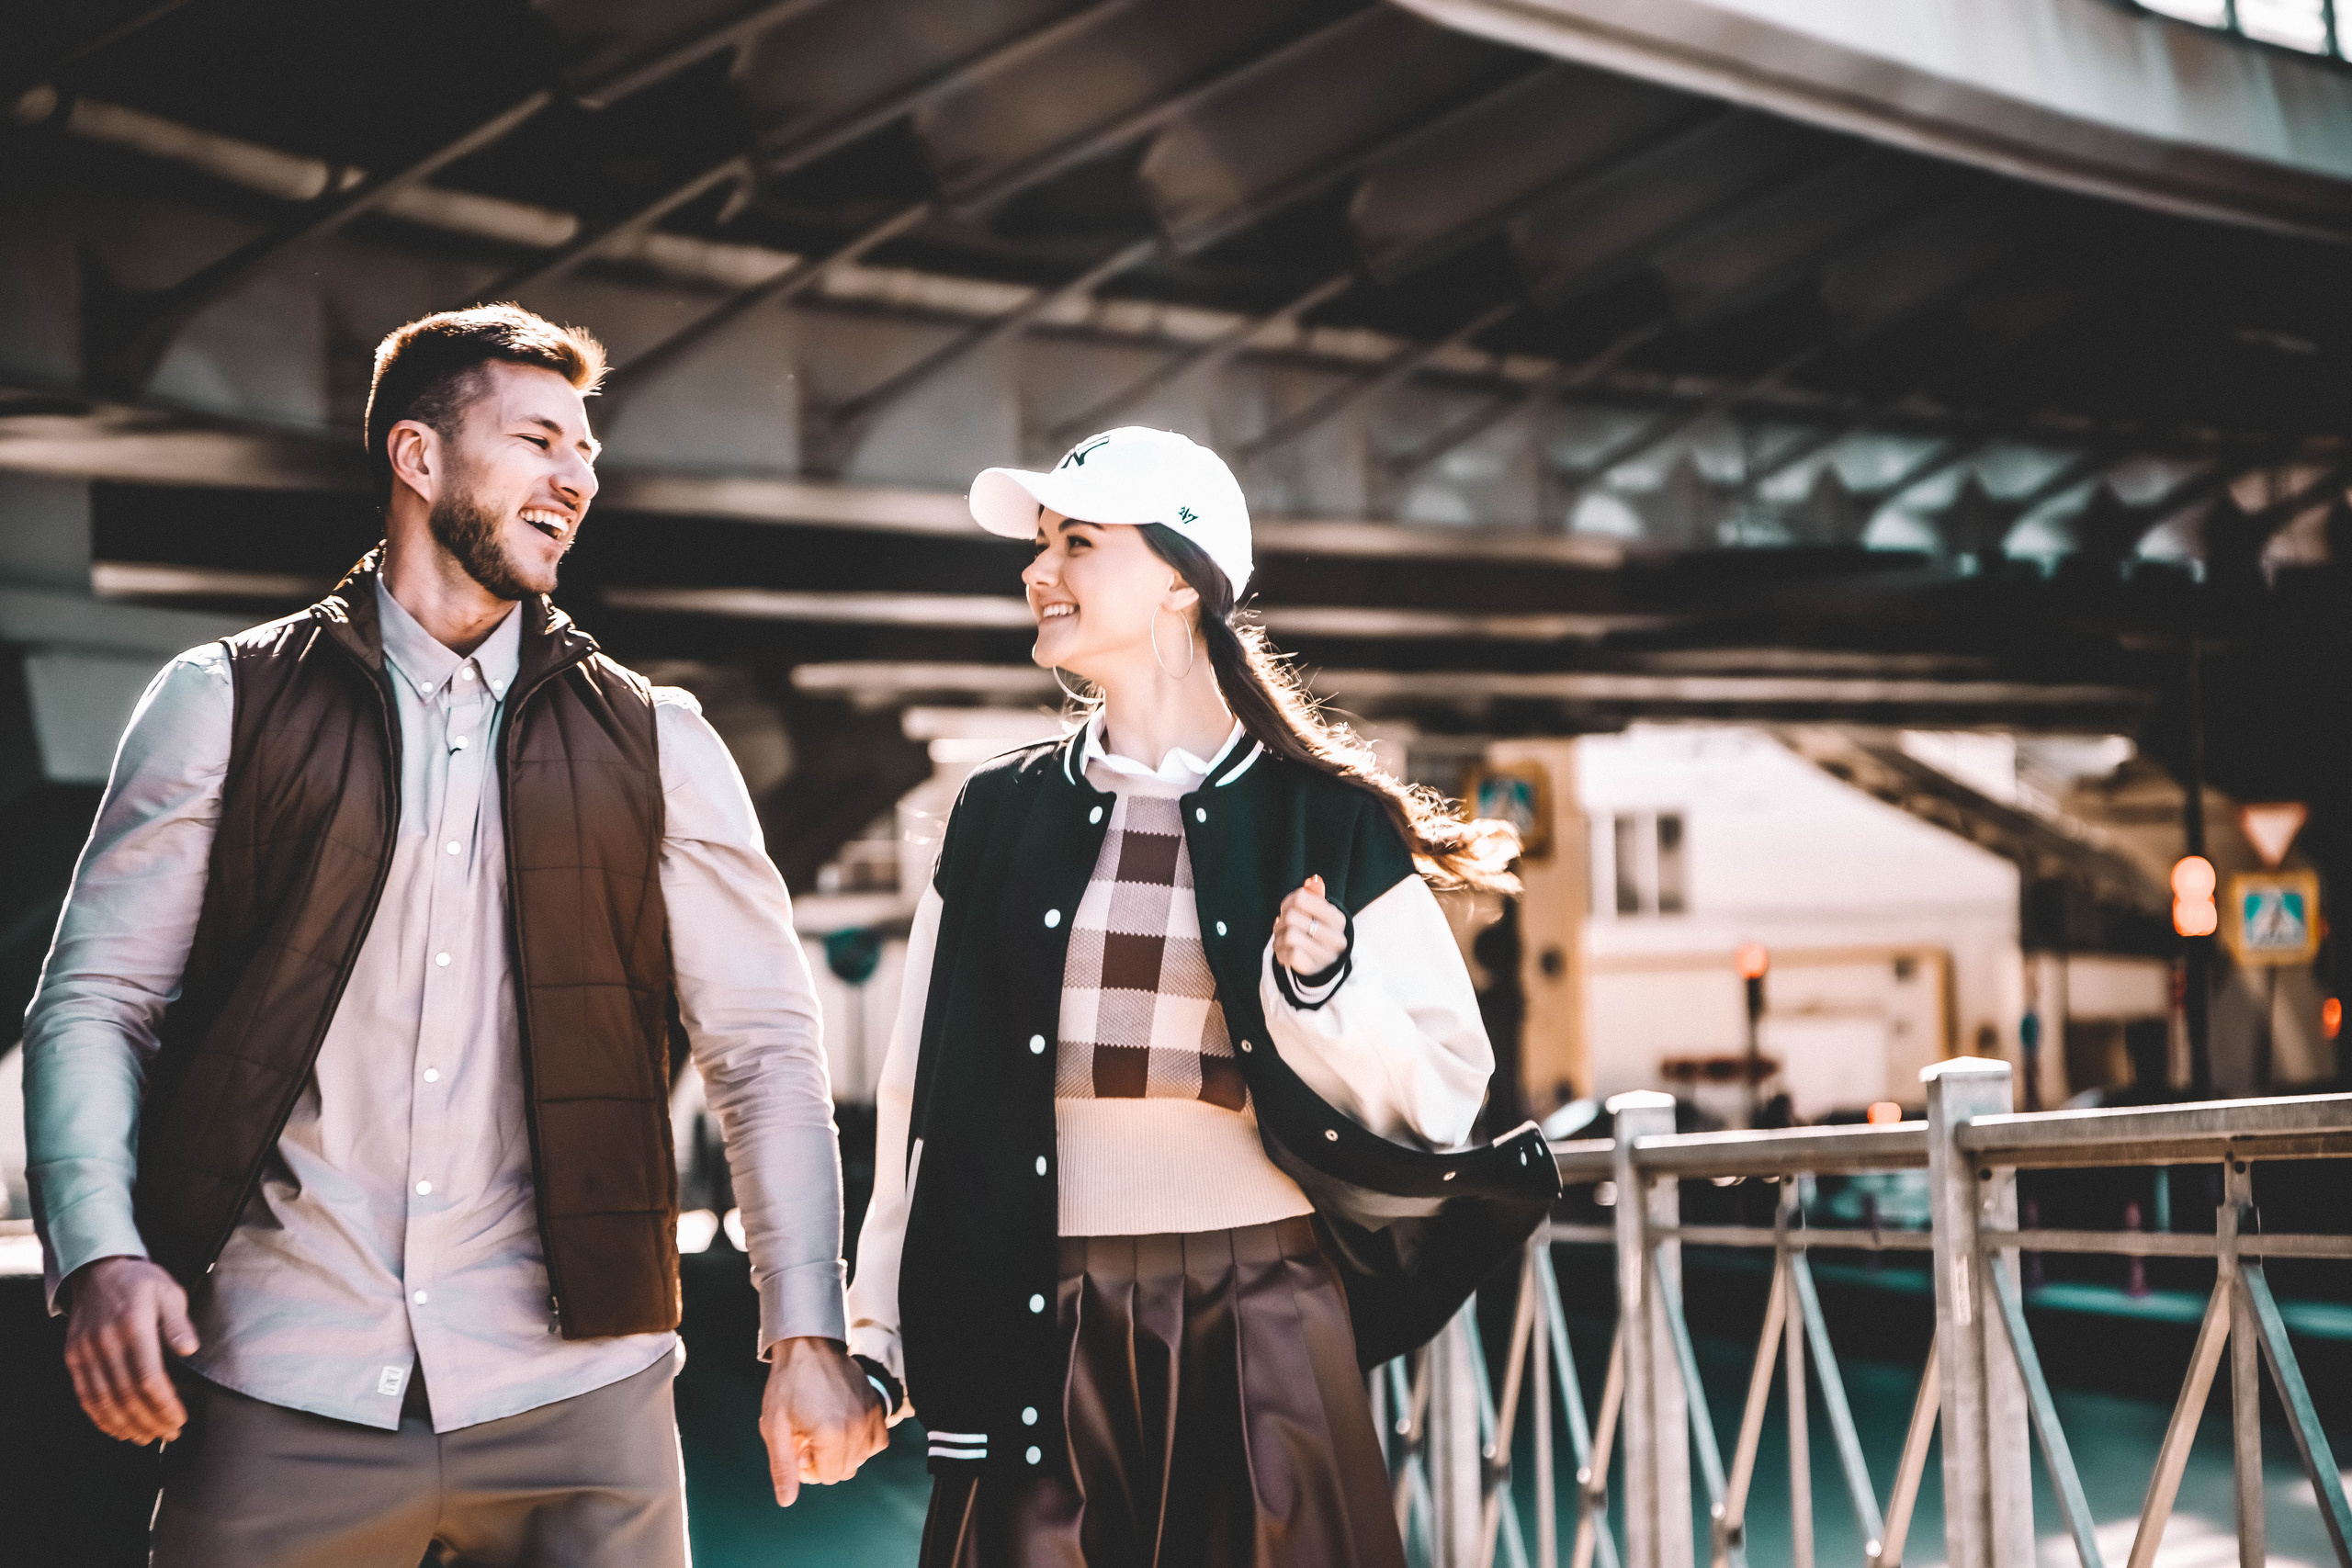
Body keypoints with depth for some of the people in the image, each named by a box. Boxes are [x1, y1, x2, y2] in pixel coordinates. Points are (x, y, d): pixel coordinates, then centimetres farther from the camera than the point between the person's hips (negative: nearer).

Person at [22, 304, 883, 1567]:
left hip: (575, 1395, 1)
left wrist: (807, 1333, 0)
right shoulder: (226, 703, 7)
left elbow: (763, 1042, 8)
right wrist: (101, 1252, -12)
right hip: (280, 1404, -1)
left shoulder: (654, 743, 10)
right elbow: (93, 1000, 5)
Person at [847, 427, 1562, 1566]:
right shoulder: (1000, 815, 9)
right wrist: (873, 1334, 9)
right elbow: (922, 1092, 10)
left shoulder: (1326, 821, 1)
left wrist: (1321, 990, -17)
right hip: (1041, 1323, 2)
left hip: (1261, 1310, -2)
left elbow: (1444, 1094, 0)